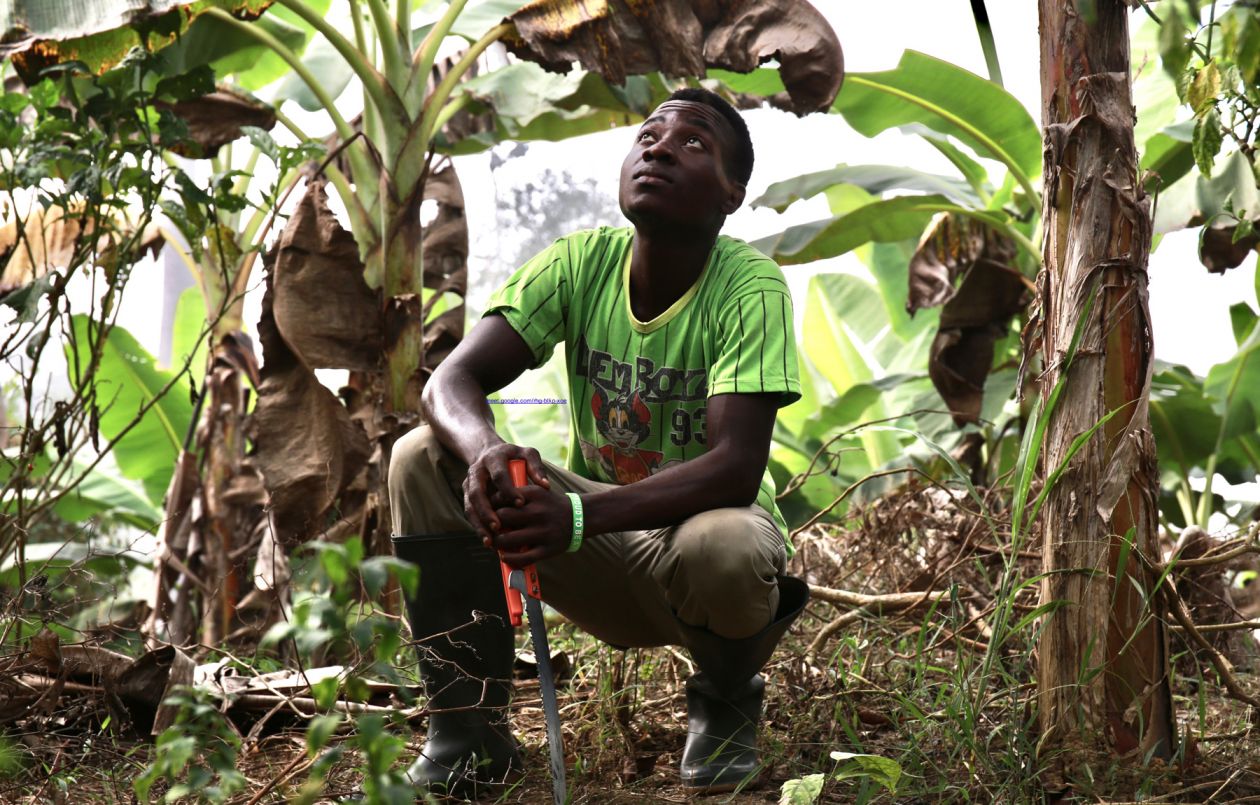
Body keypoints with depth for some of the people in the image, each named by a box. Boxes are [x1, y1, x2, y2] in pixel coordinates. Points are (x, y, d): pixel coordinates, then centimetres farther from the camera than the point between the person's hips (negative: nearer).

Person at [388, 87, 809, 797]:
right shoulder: (581, 262, -9)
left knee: (720, 549, -39)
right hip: (598, 555, 4)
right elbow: (452, 381, -17)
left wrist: (579, 516, -44)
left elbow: (736, 469, -30)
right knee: (422, 459, -17)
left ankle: (727, 699, -2)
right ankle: (471, 727, -9)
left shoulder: (752, 287, -20)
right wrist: (484, 449, -42)